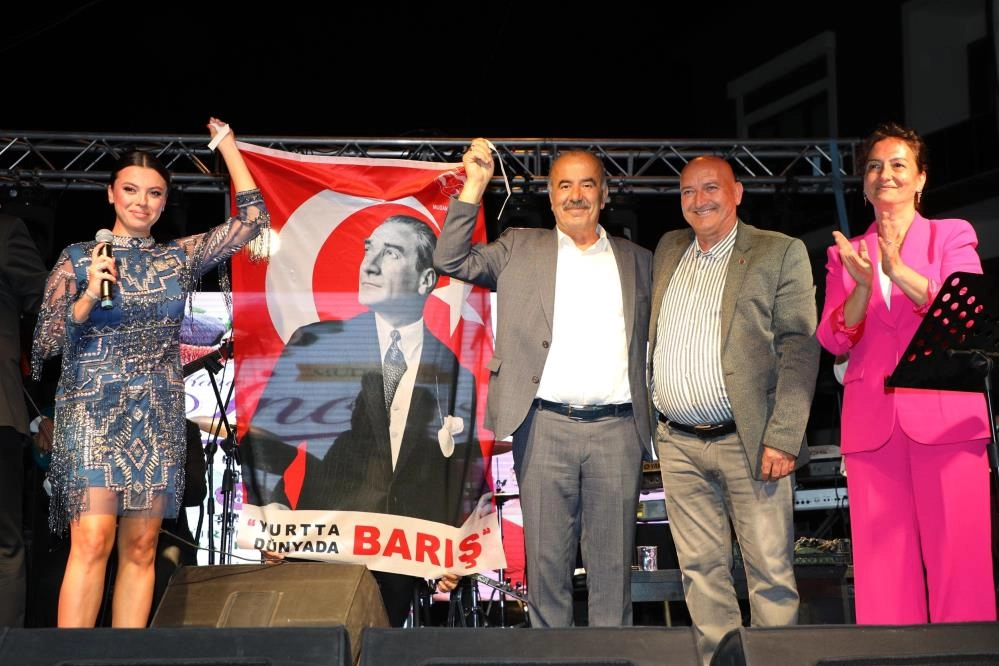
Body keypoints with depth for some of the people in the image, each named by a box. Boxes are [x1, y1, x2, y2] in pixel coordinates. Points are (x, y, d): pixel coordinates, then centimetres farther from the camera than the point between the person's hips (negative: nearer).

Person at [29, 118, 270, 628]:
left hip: (159, 415, 3)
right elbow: (46, 344, -1)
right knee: (93, 539, -16)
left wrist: (225, 141, 6)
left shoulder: (181, 257, 10)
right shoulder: (77, 259, 3)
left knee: (141, 548, 1)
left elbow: (252, 217, 5)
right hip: (93, 409, -3)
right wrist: (89, 297, -16)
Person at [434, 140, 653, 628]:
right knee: (546, 560, 2)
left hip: (617, 428, 1)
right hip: (544, 427, -1)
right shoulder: (519, 248, 12)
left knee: (613, 564, 4)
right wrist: (474, 186, -3)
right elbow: (451, 261, 2)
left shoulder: (638, 261, 16)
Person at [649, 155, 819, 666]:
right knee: (701, 569, 6)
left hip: (749, 442, -4)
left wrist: (783, 438, -16)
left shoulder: (780, 253, -1)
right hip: (678, 444, 5)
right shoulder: (668, 250, 15)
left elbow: (799, 349, -7)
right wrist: (646, 416, 15)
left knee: (771, 570, -4)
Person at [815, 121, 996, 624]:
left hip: (944, 415, -2)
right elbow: (833, 340, 6)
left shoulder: (953, 236, 12)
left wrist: (898, 270, -19)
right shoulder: (844, 254, 18)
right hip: (872, 422, 2)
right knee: (884, 568, -2)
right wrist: (862, 285, -13)